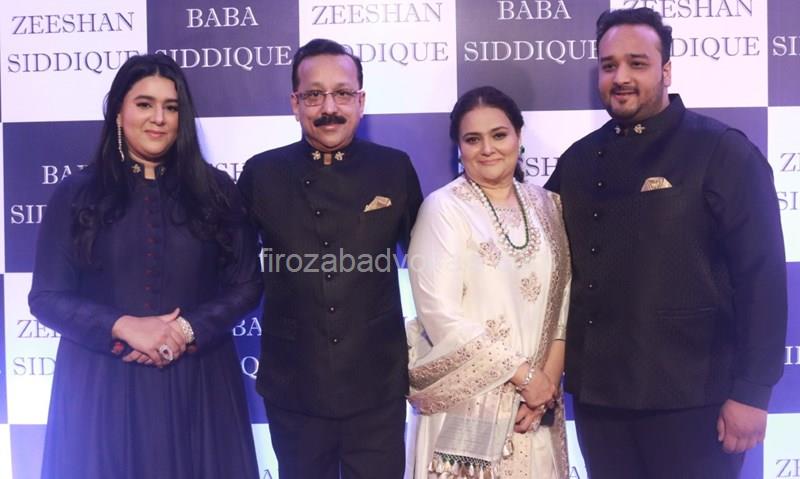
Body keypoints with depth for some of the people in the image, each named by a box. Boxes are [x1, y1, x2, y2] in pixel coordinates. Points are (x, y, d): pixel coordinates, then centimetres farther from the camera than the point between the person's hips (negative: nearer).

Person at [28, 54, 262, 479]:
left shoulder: (214, 189, 4)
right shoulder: (76, 193, 1)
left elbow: (246, 284, 2)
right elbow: (46, 296, -2)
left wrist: (187, 329, -14)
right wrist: (124, 326, -16)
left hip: (197, 380, 1)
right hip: (102, 385, -1)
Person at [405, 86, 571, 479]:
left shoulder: (547, 205, 6)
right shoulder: (442, 208, -8)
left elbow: (564, 301, 4)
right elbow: (441, 315, -15)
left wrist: (548, 379, -8)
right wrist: (522, 374, -13)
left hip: (537, 401, 4)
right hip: (466, 405, -4)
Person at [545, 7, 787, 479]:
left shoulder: (722, 152, -7)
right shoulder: (578, 160, 8)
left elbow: (761, 276, -9)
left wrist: (752, 390, -12)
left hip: (689, 395, -4)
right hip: (596, 392, 5)